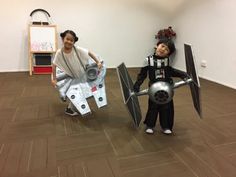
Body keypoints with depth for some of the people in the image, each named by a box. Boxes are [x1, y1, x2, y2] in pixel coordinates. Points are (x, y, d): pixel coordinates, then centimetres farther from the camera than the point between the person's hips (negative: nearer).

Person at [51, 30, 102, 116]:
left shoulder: (77, 49, -26)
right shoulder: (59, 52, -23)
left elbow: (89, 53, -14)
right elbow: (54, 65, -13)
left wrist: (98, 62, -19)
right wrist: (54, 79, -13)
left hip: (83, 75, 2)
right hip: (73, 77, -2)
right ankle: (69, 109, 30)